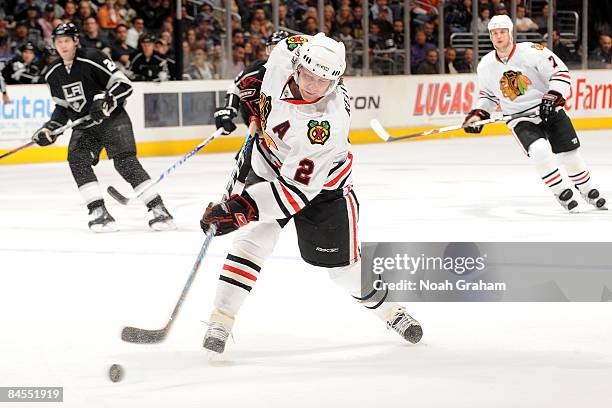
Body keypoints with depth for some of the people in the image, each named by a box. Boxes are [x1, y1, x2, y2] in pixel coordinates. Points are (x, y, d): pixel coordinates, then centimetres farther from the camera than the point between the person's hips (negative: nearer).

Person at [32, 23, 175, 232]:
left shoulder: (92, 59, -15)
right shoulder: (53, 74, 5)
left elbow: (124, 84, -16)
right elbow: (62, 107, 17)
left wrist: (107, 100, -30)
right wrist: (50, 128, 3)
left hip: (112, 119, -6)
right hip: (83, 126, 6)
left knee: (125, 161, -18)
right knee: (77, 160, -17)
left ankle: (158, 209, -17)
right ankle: (99, 212, -16)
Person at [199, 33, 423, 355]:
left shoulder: (329, 123, -39)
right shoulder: (288, 50, -26)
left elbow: (297, 189, -37)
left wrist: (239, 208, -41)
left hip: (321, 185, -4)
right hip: (270, 165, 4)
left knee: (341, 264, 5)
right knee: (254, 238, -15)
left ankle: (388, 309, 32)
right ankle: (221, 321, -13)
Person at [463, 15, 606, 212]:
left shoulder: (532, 51, -14)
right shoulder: (486, 66, -1)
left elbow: (561, 72, -14)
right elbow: (488, 94, 17)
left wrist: (552, 97, -25)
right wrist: (477, 114, 4)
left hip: (550, 112, -1)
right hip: (520, 120, 1)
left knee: (570, 155, 1)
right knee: (539, 150, -26)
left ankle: (589, 192, 26)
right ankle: (562, 193, -10)